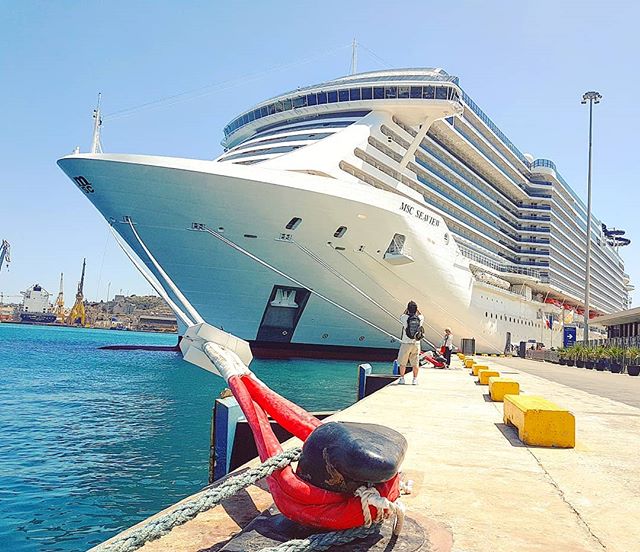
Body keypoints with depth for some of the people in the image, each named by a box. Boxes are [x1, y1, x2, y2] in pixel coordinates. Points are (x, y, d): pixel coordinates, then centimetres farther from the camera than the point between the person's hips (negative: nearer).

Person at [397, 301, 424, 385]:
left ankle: (402, 378, 11)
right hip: (416, 343, 2)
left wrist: (407, 309, 15)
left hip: (406, 343, -2)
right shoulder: (420, 318, -3)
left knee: (402, 363, 9)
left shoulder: (405, 317, -10)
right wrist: (416, 309, 20)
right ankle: (415, 379, 14)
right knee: (415, 363, 10)